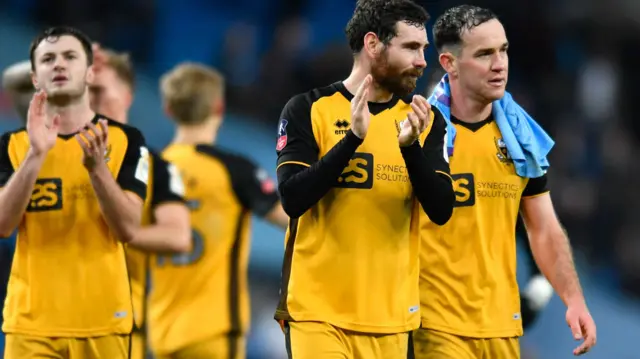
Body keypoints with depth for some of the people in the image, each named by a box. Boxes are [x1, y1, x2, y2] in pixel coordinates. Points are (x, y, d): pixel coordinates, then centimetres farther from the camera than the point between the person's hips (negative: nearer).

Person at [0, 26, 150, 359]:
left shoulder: (125, 140, 4)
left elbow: (128, 229, -6)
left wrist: (96, 166, -20)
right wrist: (35, 155, -18)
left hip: (101, 319, 0)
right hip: (31, 320, 0)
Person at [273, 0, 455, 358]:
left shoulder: (425, 121, 7)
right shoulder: (309, 109, -2)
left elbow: (441, 210, -3)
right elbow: (293, 199, -13)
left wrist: (411, 147, -18)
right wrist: (352, 139, -22)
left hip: (389, 316, 3)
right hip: (319, 311, -3)